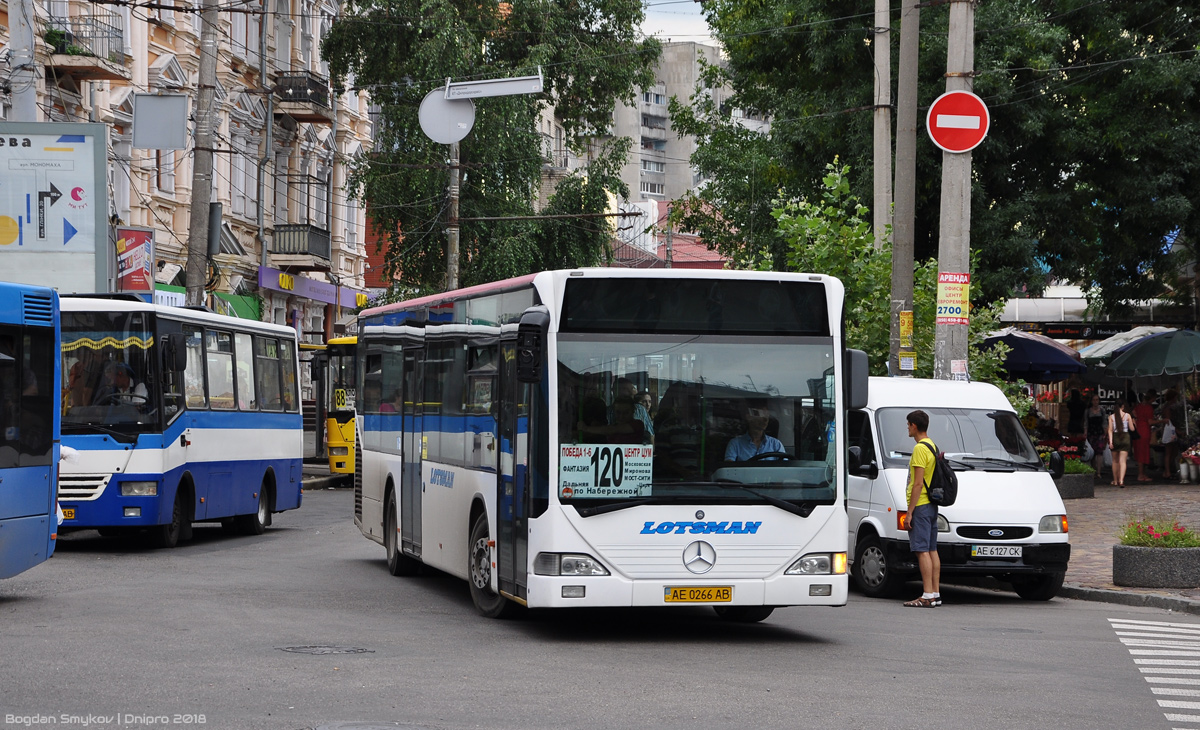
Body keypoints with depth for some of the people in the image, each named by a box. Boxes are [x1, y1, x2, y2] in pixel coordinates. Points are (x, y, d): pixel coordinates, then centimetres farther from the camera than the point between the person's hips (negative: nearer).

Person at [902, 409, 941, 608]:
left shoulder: (920, 448, -14)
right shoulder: (932, 446, 17)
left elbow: (918, 484, -19)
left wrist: (910, 511, -17)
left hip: (920, 505, -10)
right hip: (932, 505, 10)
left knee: (922, 550, -11)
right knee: (932, 550, 10)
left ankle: (927, 596, -14)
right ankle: (935, 594, 12)